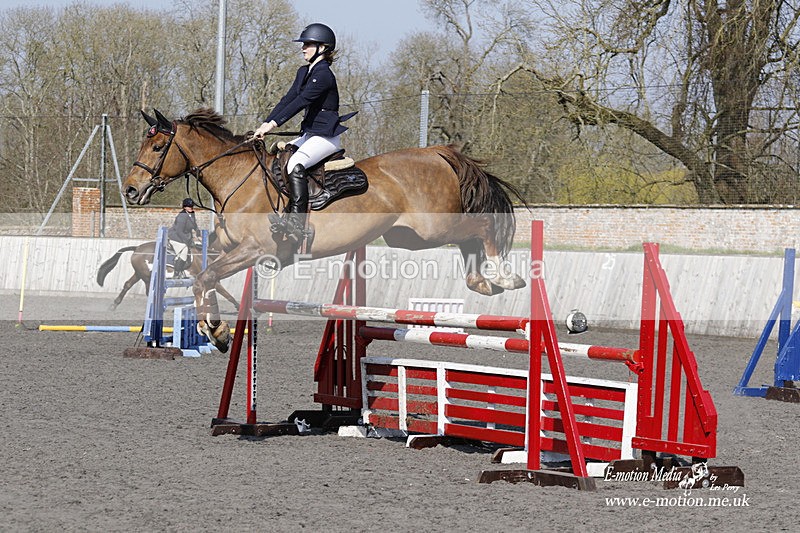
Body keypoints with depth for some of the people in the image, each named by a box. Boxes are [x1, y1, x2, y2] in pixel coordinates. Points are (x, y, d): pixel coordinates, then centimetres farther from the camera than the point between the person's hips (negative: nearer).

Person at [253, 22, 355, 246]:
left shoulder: (323, 75, -15)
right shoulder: (304, 73, 15)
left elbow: (301, 101, -24)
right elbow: (287, 100, 12)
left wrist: (273, 124, -29)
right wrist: (265, 125, 1)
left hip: (326, 137, -10)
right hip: (309, 134, 10)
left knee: (295, 163, -31)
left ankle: (297, 223, -34)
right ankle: (282, 216, 2)